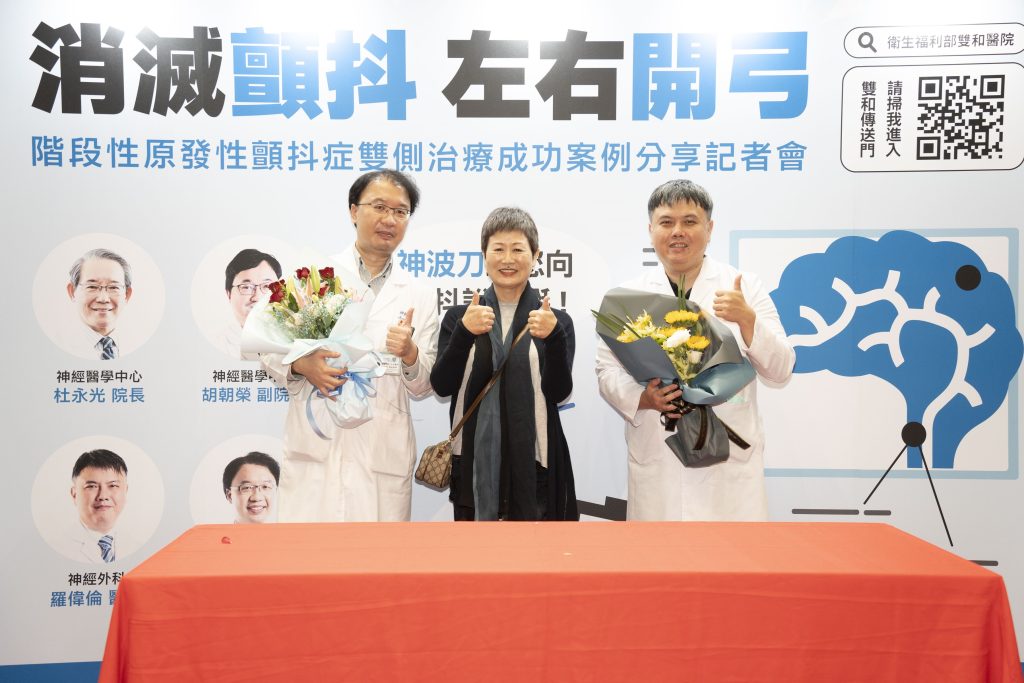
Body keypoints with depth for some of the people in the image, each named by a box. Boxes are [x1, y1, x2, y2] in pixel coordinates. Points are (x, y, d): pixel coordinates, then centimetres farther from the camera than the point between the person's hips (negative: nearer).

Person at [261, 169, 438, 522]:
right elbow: (269, 346, 9)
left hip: (383, 459, 1)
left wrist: (410, 353, -11)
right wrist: (301, 364, -12)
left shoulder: (420, 297, 9)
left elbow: (423, 387, 10)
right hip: (313, 452, -1)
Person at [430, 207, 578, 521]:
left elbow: (559, 392, -6)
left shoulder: (556, 320, 3)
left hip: (532, 461, -1)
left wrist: (553, 337, -21)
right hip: (473, 458, 1)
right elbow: (441, 386, -4)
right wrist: (464, 333, -17)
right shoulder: (459, 317, 6)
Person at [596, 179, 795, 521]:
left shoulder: (745, 287, 3)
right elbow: (608, 370, 5)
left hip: (731, 460, 0)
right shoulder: (629, 295, 6)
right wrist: (642, 398, -15)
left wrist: (747, 318, -17)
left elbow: (780, 372, 0)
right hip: (655, 463, 1)